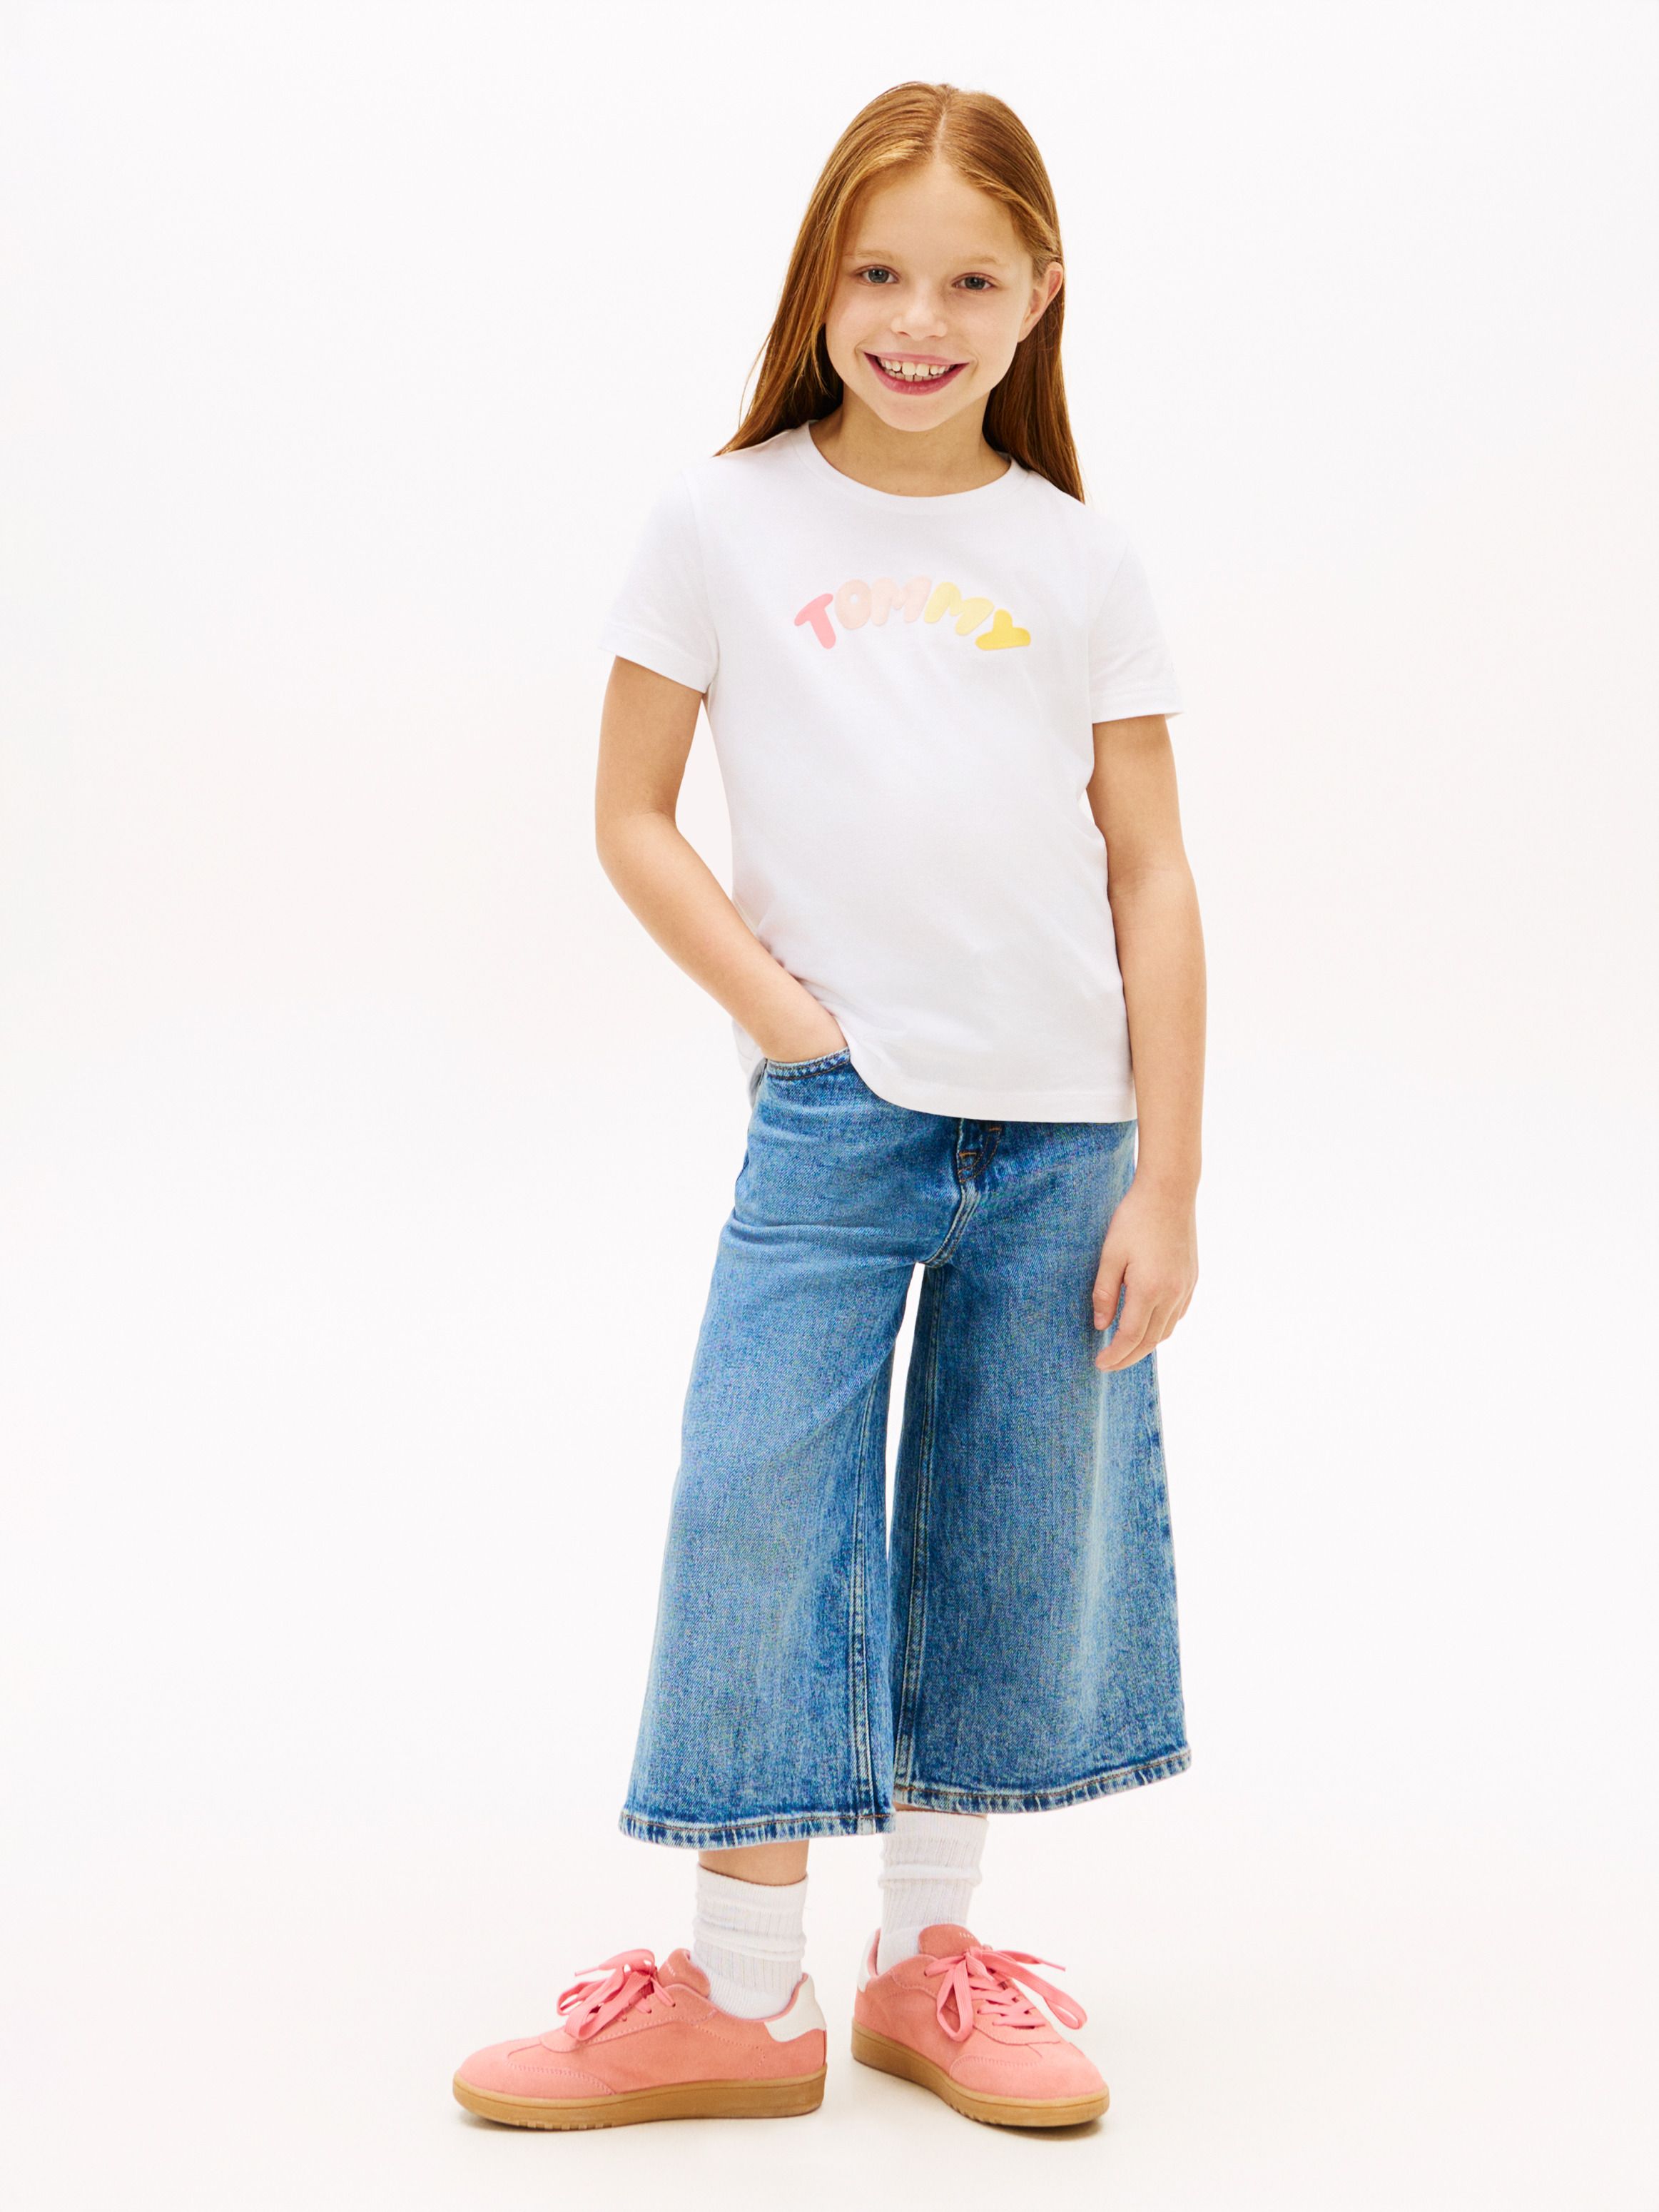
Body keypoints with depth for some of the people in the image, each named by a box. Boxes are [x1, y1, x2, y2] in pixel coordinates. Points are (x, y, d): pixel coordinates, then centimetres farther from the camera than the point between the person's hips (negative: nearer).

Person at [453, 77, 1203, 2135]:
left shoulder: (1082, 562, 5)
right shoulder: (725, 523, 3)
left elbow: (1151, 881, 4)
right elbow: (631, 816, 5)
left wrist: (1164, 1183, -1)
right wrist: (782, 1011, -7)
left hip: (1063, 1134, 2)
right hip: (833, 1117, -2)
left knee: (1016, 1545, 9)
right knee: (761, 1520, -4)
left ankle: (927, 1960, 26)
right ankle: (740, 1997, 13)